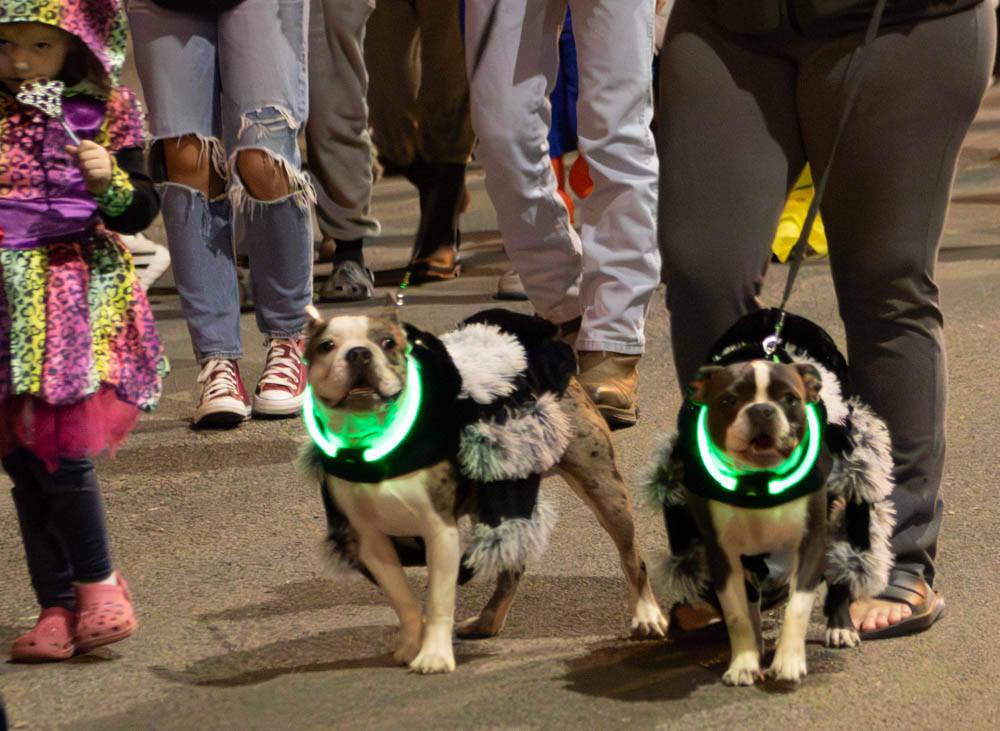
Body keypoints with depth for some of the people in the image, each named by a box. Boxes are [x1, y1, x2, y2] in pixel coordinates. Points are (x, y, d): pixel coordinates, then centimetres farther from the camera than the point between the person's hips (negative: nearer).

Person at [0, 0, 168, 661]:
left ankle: (98, 585, 9)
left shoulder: (104, 112, 1)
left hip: (77, 290, -2)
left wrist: (111, 182, -17)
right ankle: (57, 606, 15)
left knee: (65, 453, -10)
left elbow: (141, 213, 2)